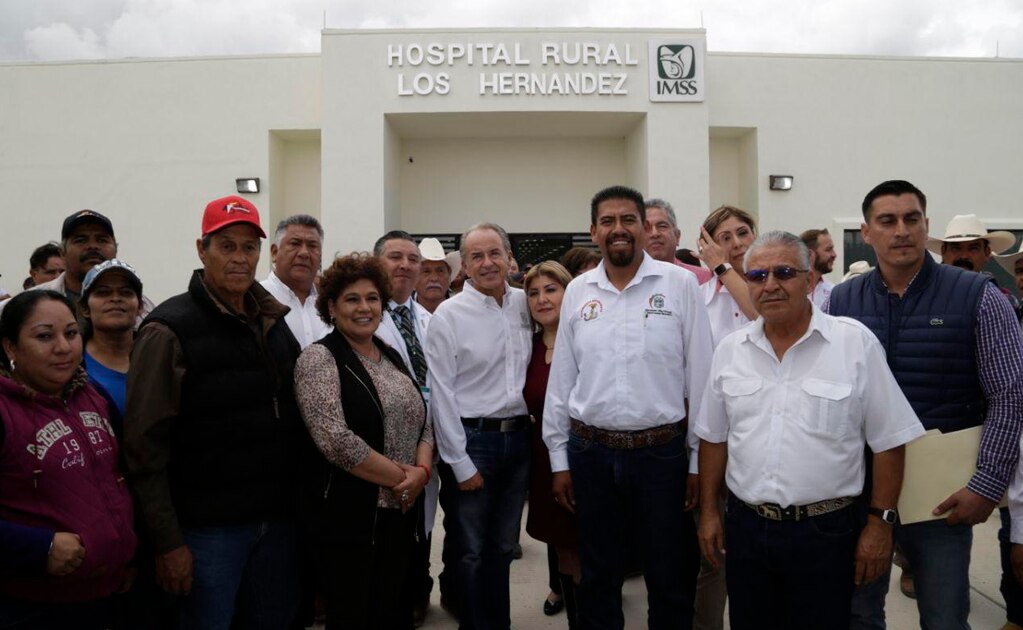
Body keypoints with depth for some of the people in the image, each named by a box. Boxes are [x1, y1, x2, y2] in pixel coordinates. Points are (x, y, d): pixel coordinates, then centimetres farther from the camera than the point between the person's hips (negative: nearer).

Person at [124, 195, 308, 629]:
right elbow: (146, 447, -14)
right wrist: (168, 542, -15)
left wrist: (297, 501, 12)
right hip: (207, 528, -6)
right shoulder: (169, 330, -11)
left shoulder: (274, 322, 7)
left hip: (277, 519, 6)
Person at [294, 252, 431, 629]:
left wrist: (421, 472, -9)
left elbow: (423, 421, 11)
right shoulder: (319, 359, -10)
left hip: (402, 510, 7)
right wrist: (400, 477, -15)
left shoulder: (392, 356, 12)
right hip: (351, 513, -6)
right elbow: (335, 440, -22)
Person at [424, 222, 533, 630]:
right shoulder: (449, 314, -9)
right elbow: (441, 394, -9)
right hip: (473, 439, -4)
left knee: (504, 547, 17)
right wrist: (460, 463, -10)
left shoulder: (524, 304, 4)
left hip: (519, 438, 4)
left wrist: (531, 431, 4)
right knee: (472, 551, 8)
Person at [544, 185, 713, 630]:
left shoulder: (680, 284, -4)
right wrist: (559, 458, 7)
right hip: (589, 452, 3)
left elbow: (700, 376, -3)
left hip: (662, 452, -2)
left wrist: (699, 458, -3)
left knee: (671, 580, 11)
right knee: (597, 577, 17)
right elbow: (560, 379, 8)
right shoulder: (577, 291, 5)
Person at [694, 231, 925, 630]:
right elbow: (714, 437, 10)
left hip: (826, 532, -3)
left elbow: (888, 441, -4)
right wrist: (708, 511, 9)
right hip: (745, 526, 3)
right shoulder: (730, 350, 2)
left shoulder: (856, 343, -8)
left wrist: (881, 522, -6)